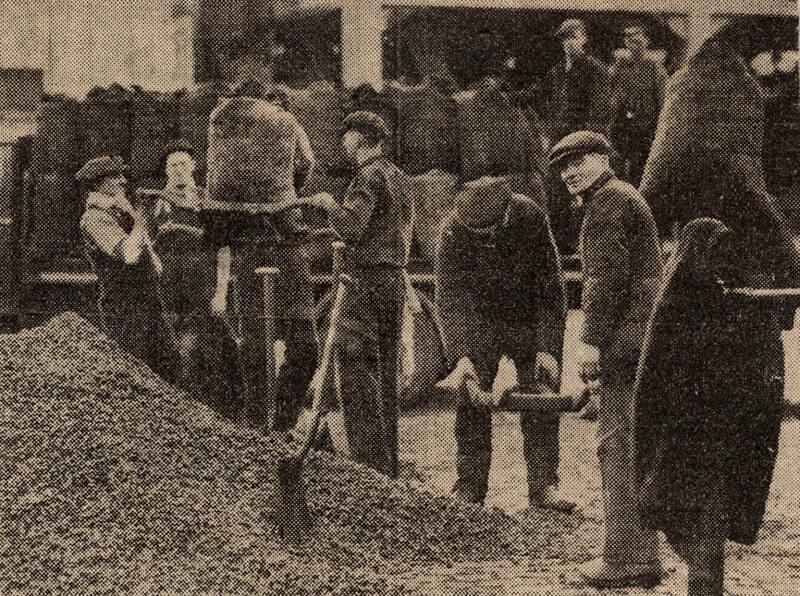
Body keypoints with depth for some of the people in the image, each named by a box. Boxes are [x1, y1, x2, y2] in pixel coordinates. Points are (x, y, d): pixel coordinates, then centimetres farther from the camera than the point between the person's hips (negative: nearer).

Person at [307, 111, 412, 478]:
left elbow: (351, 226, -21)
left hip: (368, 279, -9)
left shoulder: (369, 176, -11)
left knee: (355, 369, -8)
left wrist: (328, 203, -4)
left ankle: (369, 464, -12)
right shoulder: (395, 174, 16)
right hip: (396, 277, 9)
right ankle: (389, 465, 16)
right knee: (386, 372, 12)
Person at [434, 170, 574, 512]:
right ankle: (469, 487, 5)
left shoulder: (531, 219, -26)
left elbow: (551, 289, -20)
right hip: (480, 322, 1)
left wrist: (548, 349, -24)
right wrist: (460, 356, -35)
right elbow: (450, 298, -24)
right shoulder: (452, 231, -24)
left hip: (531, 322, 0)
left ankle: (543, 486, -1)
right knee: (472, 404, -3)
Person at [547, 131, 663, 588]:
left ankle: (624, 558, -12)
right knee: (637, 447, 12)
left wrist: (592, 340, -18)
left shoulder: (609, 199, -7)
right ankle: (645, 556, 15)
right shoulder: (629, 198, 26)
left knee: (618, 446, -11)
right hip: (648, 335, 11)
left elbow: (606, 275, -16)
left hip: (626, 336, -11)